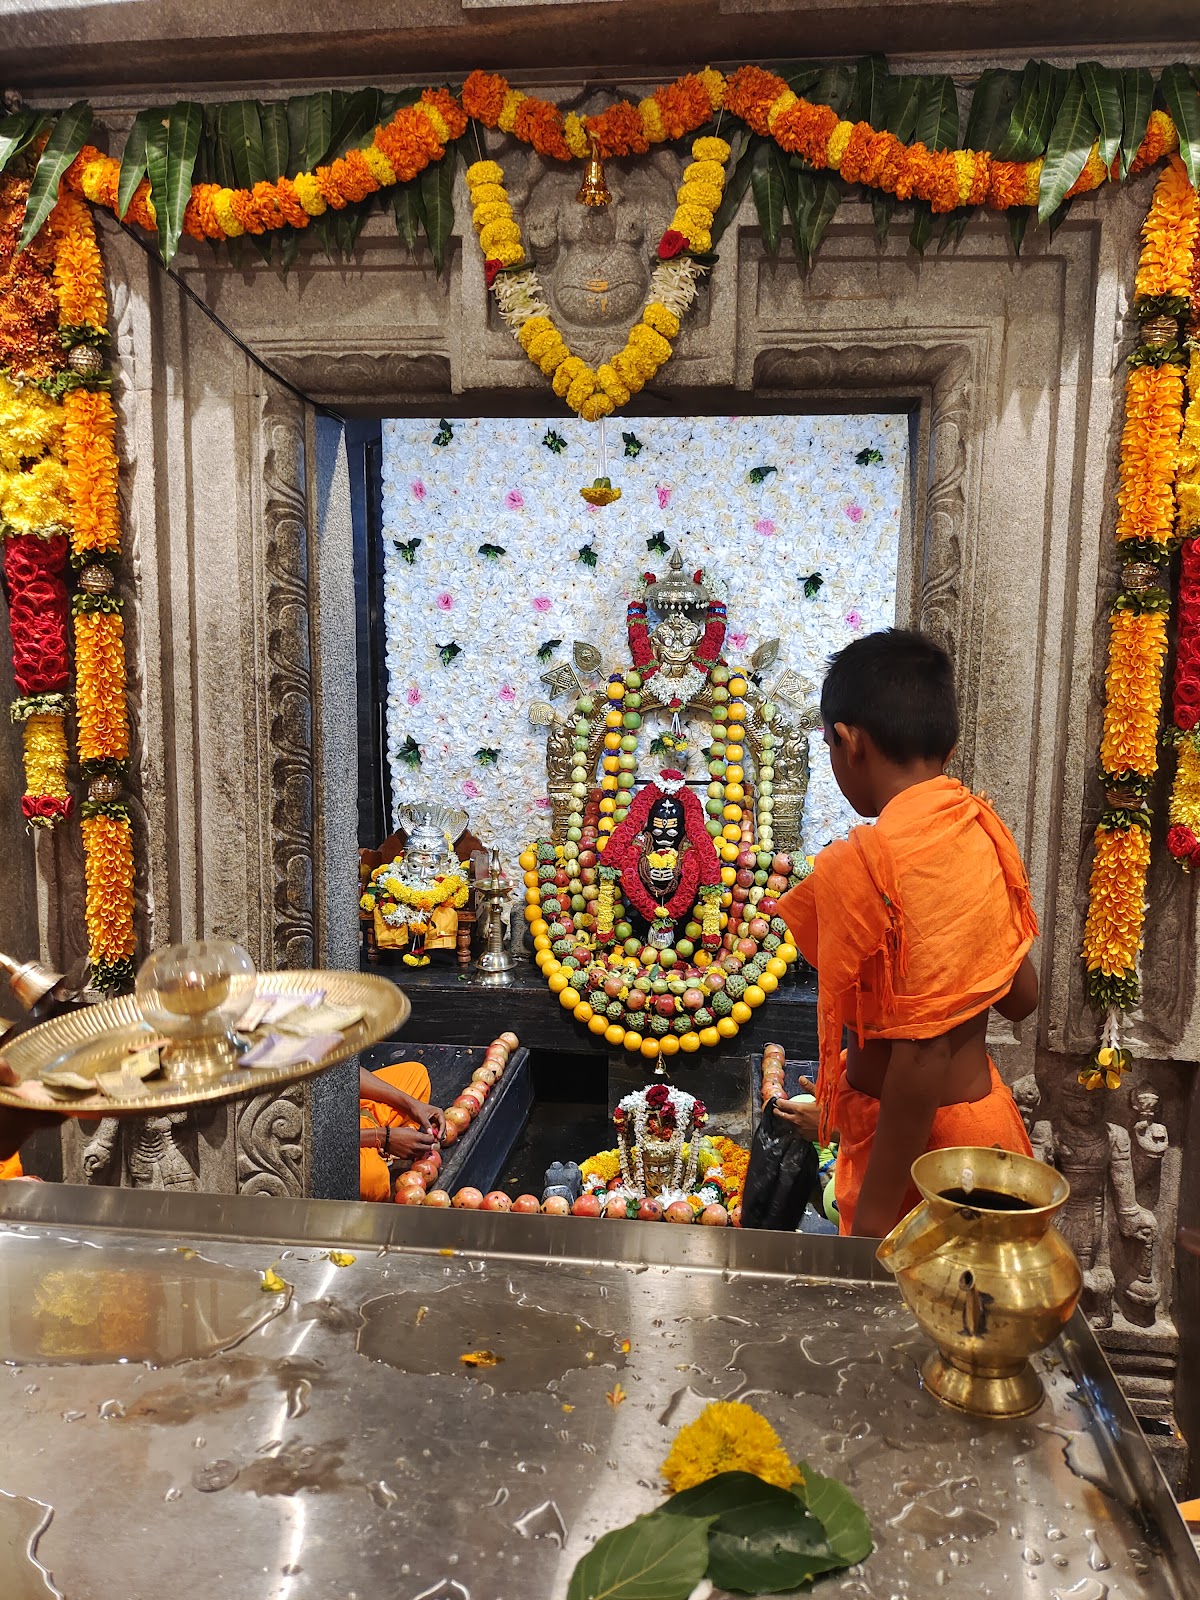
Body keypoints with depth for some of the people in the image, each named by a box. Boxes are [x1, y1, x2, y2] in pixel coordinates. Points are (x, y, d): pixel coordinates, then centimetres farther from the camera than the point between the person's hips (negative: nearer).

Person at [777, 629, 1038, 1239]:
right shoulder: (986, 830, -1)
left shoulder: (869, 862, -24)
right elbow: (1021, 997, 7)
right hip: (987, 1112, 8)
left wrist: (875, 1213, -20)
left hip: (918, 1139, -8)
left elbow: (924, 1055, -26)